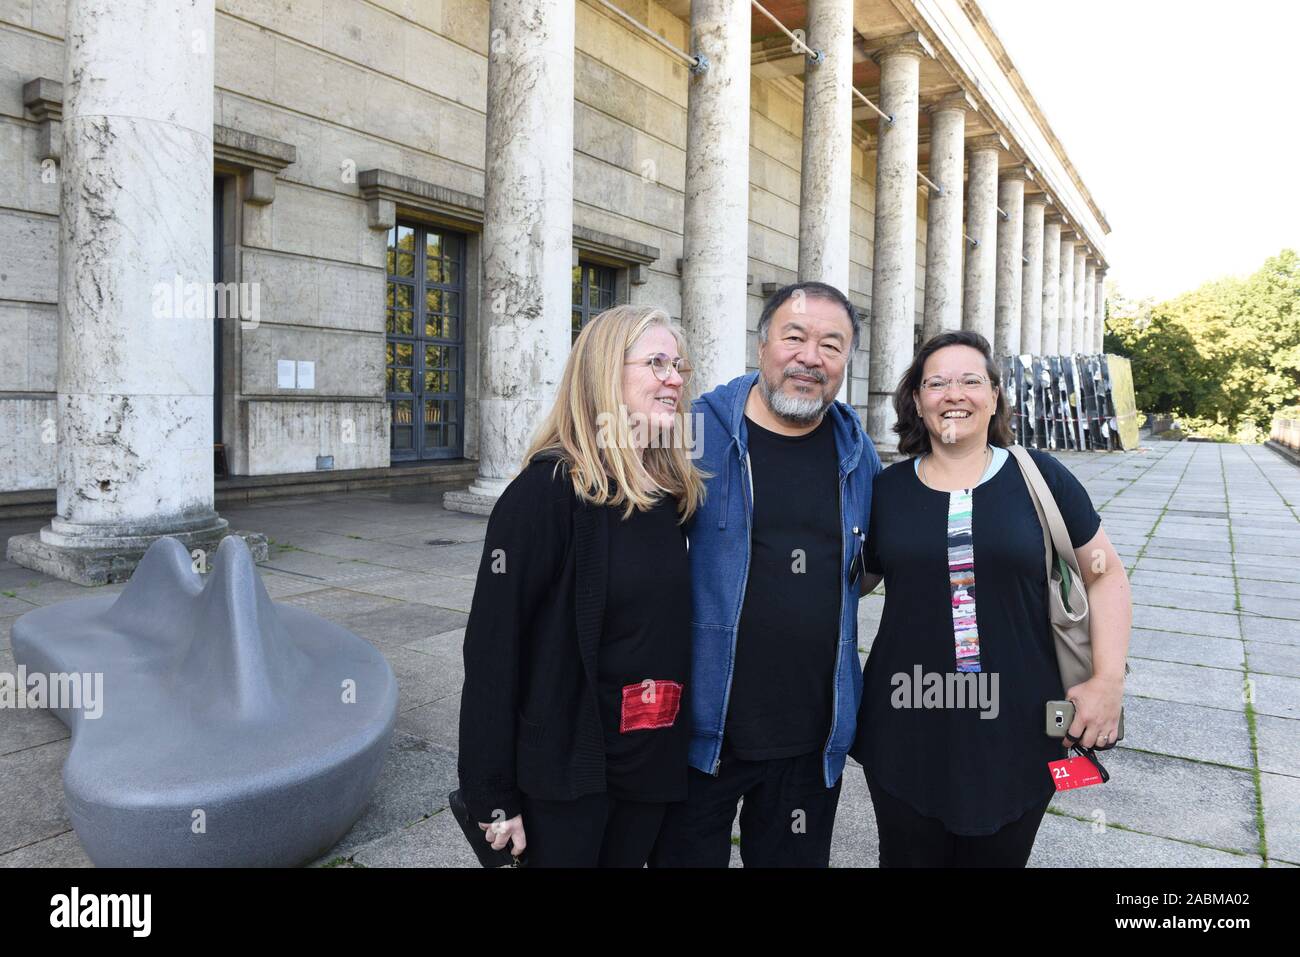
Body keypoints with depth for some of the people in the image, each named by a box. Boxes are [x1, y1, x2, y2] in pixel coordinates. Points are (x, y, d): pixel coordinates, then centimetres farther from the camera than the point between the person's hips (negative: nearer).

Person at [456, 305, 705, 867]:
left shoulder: (673, 491, 3)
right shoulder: (548, 489, -17)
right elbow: (493, 645, -17)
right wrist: (493, 796, -14)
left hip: (653, 759, 6)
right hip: (566, 767, -6)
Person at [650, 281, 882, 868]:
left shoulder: (857, 452, 3)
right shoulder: (699, 433, -9)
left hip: (814, 733, 3)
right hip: (704, 726, -3)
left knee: (795, 859, 20)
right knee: (685, 856, 14)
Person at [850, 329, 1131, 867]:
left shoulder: (1039, 478, -3)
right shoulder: (888, 489, 1)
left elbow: (1105, 573, 4)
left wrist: (1108, 680, -6)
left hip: (1017, 729, 0)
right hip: (908, 735, 1)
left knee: (999, 856, 18)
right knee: (909, 856, 15)